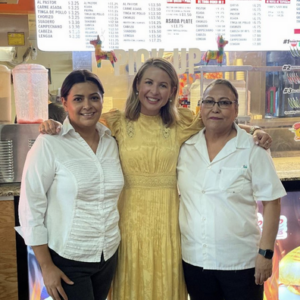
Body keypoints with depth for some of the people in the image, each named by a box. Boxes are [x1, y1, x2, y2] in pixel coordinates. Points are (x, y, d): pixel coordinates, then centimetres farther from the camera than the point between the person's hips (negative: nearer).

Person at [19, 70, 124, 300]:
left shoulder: (111, 141, 2)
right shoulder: (49, 144, -12)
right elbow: (30, 207, -11)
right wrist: (46, 266, -10)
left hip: (109, 256, 5)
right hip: (67, 260, -4)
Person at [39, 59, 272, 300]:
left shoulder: (183, 124, 2)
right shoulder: (118, 123, -1)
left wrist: (254, 133, -9)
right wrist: (53, 126, -16)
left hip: (169, 219, 1)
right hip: (132, 218, 0)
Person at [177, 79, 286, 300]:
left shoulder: (253, 150, -9)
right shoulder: (185, 147, 1)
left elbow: (271, 202, -8)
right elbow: (175, 195, 10)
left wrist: (265, 253, -11)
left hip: (240, 262, -3)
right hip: (194, 260, 3)